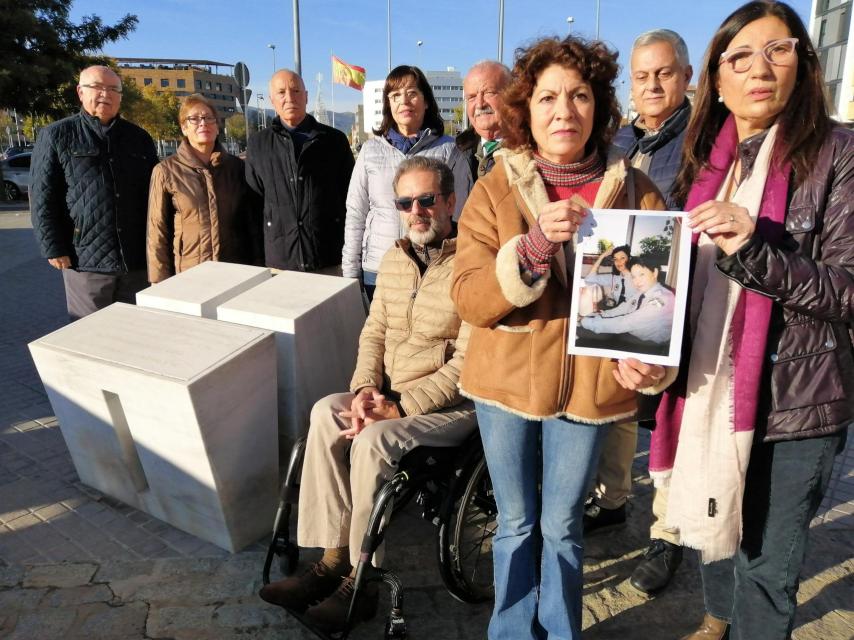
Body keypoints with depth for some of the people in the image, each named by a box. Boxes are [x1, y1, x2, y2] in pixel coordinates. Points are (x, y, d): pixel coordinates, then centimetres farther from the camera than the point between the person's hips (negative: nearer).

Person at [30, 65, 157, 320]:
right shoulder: (56, 136, 4)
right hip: (85, 261, -3)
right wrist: (54, 249, -6)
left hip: (138, 260, 3)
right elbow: (42, 199, 0)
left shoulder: (140, 138, 13)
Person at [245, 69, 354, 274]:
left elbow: (351, 197, 8)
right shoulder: (258, 144, 8)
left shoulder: (334, 140, 5)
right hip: (278, 263, 1)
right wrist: (257, 257, 7)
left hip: (330, 262, -1)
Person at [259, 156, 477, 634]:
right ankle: (332, 557, -12)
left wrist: (399, 407, -19)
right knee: (327, 413, -19)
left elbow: (466, 362, -18)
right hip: (390, 397, 7)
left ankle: (362, 579, -10)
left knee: (375, 439, -29)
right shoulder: (394, 260, 12)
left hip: (453, 403, -6)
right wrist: (366, 389, -6)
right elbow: (374, 332, 12)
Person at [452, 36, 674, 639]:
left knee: (561, 526, 15)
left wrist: (654, 362, -17)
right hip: (507, 380, 0)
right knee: (517, 524, 16)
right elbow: (468, 298, -13)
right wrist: (534, 245, -28)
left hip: (588, 385, 0)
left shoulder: (634, 192, -2)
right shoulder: (495, 189, -5)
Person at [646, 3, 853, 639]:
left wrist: (754, 251, -27)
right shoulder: (704, 158, 6)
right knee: (714, 525, 23)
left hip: (793, 398, -4)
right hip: (708, 388, 5)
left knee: (765, 564, 7)